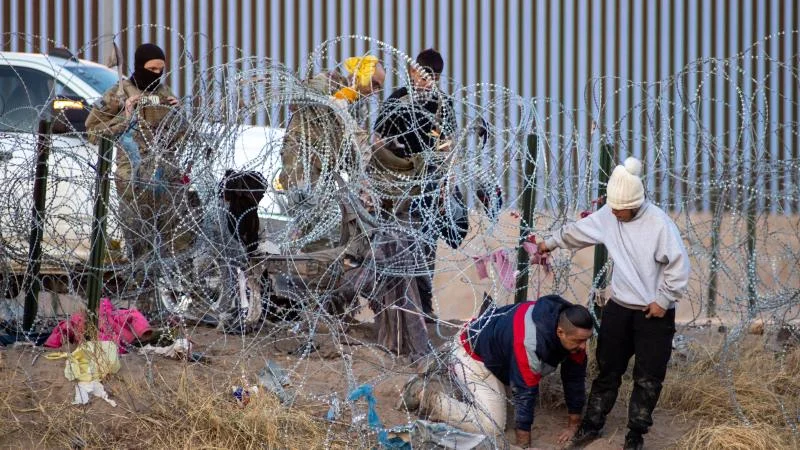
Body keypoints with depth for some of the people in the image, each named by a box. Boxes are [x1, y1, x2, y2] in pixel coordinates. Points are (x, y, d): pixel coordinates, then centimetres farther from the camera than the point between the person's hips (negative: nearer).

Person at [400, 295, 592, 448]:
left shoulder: (573, 329, -18)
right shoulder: (530, 343, -42)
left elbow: (575, 376, -7)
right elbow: (524, 393, -36)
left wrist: (573, 425, -2)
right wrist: (523, 445, -29)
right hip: (474, 354, -9)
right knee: (492, 427, -16)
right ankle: (426, 396, -6)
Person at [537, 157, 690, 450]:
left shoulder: (659, 224, -21)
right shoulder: (608, 215, -5)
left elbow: (679, 266, -17)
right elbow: (577, 231, 14)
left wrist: (663, 300, -15)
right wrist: (551, 243, 28)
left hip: (654, 314, -4)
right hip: (619, 308, 5)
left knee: (648, 378, 4)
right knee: (608, 370, 15)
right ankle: (592, 425, 28)